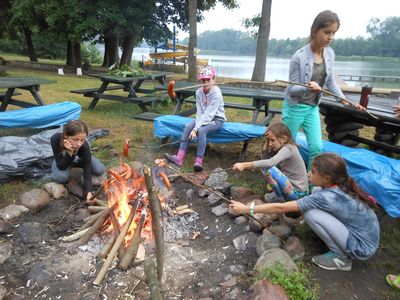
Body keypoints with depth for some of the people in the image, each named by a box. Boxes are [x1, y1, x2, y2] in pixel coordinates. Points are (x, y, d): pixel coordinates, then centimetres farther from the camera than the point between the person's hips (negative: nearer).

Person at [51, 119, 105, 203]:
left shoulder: (84, 146, -39)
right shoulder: (55, 139, -39)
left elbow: (87, 173, -37)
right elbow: (61, 166, -34)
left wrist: (89, 192, -51)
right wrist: (70, 152, -50)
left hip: (78, 158, 1)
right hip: (62, 159, -1)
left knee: (100, 170, -17)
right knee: (60, 177, -31)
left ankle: (75, 164, 9)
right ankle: (72, 165, 4)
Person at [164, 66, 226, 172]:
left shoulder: (216, 94, -23)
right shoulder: (199, 92, -3)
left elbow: (208, 114, -28)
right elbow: (199, 112, -5)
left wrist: (196, 128, -33)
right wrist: (197, 125, -23)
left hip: (217, 119, -6)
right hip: (204, 118, 6)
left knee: (201, 130, -33)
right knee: (188, 126, -20)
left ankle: (199, 161, -30)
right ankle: (179, 157, -27)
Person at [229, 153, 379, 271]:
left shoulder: (327, 197, -28)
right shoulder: (341, 186, -7)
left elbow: (281, 208, -25)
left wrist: (246, 209, -20)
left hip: (363, 247, -8)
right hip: (363, 233, 8)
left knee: (311, 213, -22)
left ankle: (341, 257, -2)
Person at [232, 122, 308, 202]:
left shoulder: (288, 149, -21)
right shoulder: (282, 147, 5)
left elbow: (270, 162, -38)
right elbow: (264, 159, 1)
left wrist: (245, 165, -43)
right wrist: (266, 144, -10)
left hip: (297, 192, -9)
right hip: (291, 184, 9)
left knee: (268, 168, -25)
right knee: (264, 165, 8)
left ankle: (279, 196, -3)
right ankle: (279, 192, 12)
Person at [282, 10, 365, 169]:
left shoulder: (330, 54, -1)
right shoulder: (299, 56, -20)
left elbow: (331, 82, 10)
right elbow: (292, 88, -17)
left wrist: (345, 101, 6)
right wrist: (307, 88, -37)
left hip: (313, 107, 5)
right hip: (295, 107, -5)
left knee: (317, 147, 4)